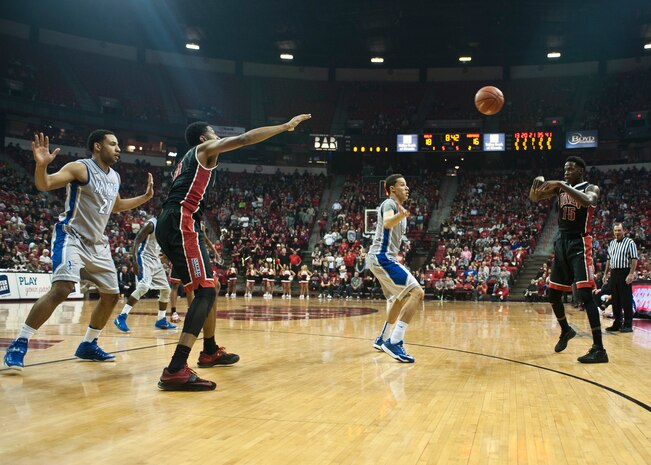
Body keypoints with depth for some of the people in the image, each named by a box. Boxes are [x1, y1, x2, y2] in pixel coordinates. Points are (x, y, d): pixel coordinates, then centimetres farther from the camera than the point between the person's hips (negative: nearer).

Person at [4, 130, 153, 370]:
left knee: (111, 295, 10)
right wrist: (41, 164, -41)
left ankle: (88, 345, 25)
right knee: (62, 289, -26)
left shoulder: (114, 177, 12)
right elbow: (44, 185, -21)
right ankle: (19, 344, -16)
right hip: (71, 237, -8)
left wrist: (145, 196, 22)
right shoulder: (80, 168, -11)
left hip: (97, 243, 8)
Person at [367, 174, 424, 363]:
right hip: (382, 257, -11)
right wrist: (400, 215, -53)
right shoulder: (389, 203, -10)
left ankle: (382, 339, 33)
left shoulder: (398, 207, 20)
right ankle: (395, 342, -25)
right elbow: (387, 223, -35)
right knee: (417, 292, -20)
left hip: (382, 258, 11)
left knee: (402, 297, 25)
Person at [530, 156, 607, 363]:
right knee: (553, 294, 12)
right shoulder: (561, 188, 12)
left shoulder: (591, 188, -5)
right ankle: (566, 330, 36)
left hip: (579, 244, -6)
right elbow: (534, 198, 9)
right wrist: (538, 182, -11)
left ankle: (599, 349, -14)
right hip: (561, 244, 7)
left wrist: (561, 185, -29)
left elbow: (587, 201, -28)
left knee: (585, 295, -15)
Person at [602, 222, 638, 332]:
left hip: (624, 273, -7)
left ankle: (628, 325, 2)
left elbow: (634, 259, -12)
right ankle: (617, 324, 16)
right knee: (615, 300, 9)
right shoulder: (611, 243, 16)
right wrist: (606, 273, 17)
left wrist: (631, 274, -20)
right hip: (614, 273, 7)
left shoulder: (629, 242, -5)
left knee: (626, 300, -4)